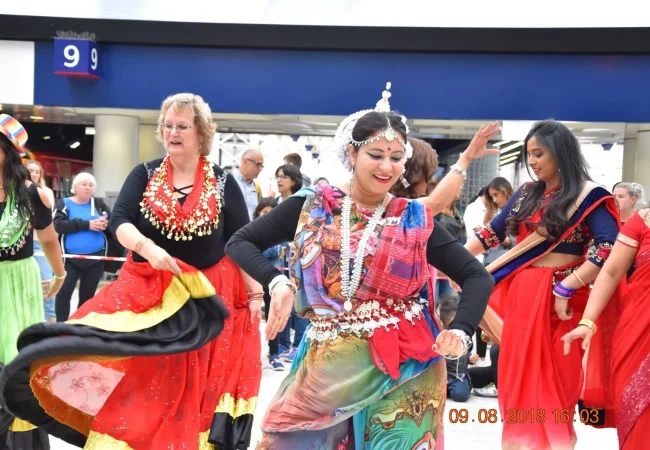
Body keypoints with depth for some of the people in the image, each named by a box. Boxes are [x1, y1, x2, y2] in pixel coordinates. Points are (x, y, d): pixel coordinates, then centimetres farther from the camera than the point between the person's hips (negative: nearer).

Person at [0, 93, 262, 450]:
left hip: (206, 294, -1)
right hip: (146, 287, 1)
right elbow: (119, 220, -10)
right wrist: (147, 248, -29)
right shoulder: (144, 175, 1)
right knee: (138, 383, -7)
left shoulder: (223, 183, -3)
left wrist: (254, 294, -4)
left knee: (193, 389, 5)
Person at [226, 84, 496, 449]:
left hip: (402, 368, 0)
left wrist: (461, 331, -15)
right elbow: (240, 242, 0)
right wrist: (277, 282, -17)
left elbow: (477, 276, 2)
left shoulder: (415, 219, 0)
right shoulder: (313, 206, -1)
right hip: (326, 364, 1)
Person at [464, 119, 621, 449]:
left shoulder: (589, 195, -7)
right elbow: (492, 233, 13)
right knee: (521, 375, 11)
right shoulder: (527, 193, 10)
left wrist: (564, 289, -20)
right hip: (519, 295, 5)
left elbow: (609, 250, -17)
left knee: (555, 378, 4)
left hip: (559, 297, -5)